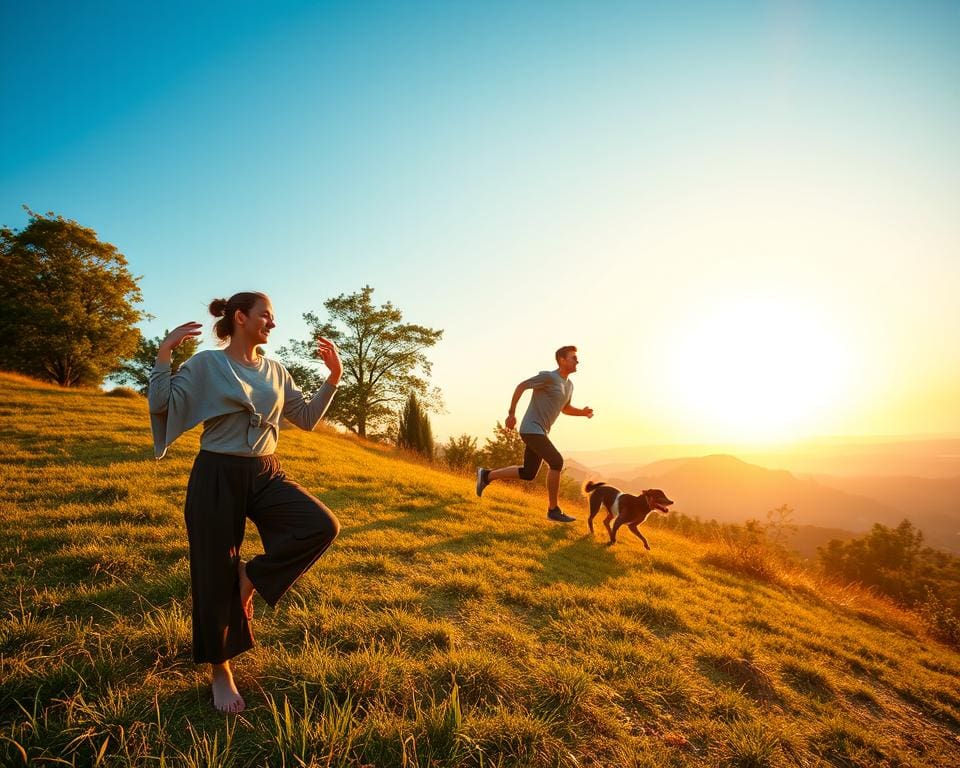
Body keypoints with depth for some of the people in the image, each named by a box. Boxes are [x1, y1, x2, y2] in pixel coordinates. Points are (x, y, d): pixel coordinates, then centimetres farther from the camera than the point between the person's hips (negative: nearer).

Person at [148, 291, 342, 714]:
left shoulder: (275, 371, 10)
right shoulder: (206, 363, -3)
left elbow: (307, 418, 13)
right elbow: (162, 406, -12)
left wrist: (333, 377, 6)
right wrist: (164, 353, -18)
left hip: (265, 474, 4)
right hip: (218, 476, -4)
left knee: (322, 525, -20)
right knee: (216, 575, 4)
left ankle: (251, 576, 2)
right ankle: (220, 672, 25)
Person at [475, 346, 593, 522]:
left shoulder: (568, 384, 15)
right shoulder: (548, 376, -12)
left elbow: (565, 409, 28)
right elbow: (521, 386, -8)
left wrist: (584, 412, 8)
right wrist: (511, 414, -10)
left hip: (539, 432, 10)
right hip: (531, 430, -10)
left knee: (528, 474, 11)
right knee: (557, 462, -17)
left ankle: (486, 475, 20)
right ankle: (554, 510, -8)